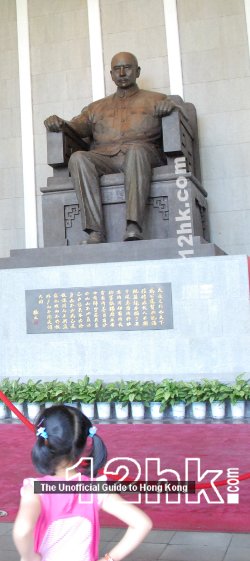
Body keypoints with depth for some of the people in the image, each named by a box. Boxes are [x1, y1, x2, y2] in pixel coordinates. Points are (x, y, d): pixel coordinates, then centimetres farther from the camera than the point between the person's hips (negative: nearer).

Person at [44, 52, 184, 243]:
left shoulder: (155, 99, 26)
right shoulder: (97, 107, 33)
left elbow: (180, 114, 12)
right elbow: (77, 126, 20)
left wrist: (171, 106, -11)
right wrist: (58, 123, -2)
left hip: (142, 152, -2)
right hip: (103, 157, 2)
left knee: (136, 150, -38)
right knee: (78, 158, -30)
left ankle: (133, 227, -51)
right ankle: (95, 233, -40)